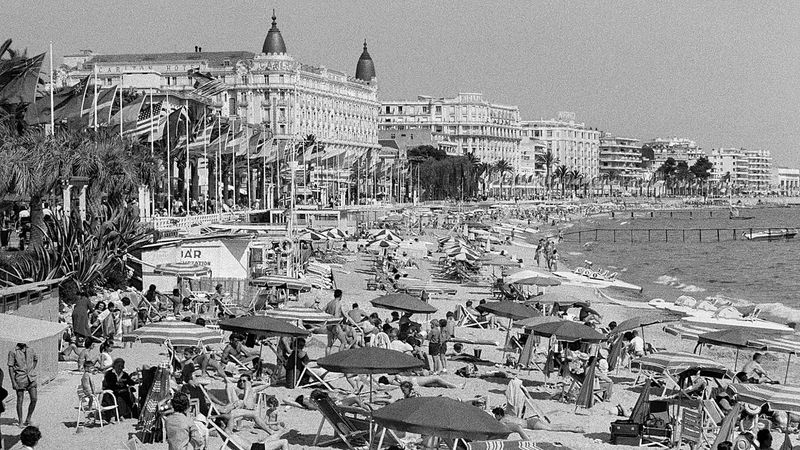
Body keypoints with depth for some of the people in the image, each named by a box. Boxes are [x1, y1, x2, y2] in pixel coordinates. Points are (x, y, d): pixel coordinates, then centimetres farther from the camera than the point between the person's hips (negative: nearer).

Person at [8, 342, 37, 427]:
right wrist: (13, 382, -12)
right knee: (20, 400, 3)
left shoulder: (30, 350, 5)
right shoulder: (13, 352, -7)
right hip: (20, 379, -4)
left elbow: (36, 358, 27)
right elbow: (10, 368, -7)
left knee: (34, 399, -2)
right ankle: (20, 422, 13)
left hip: (31, 379, 4)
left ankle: (28, 419, 16)